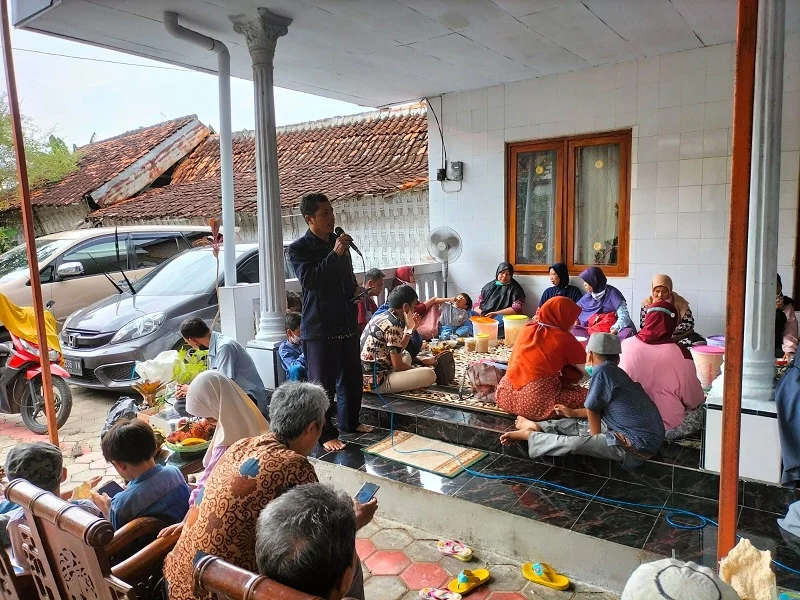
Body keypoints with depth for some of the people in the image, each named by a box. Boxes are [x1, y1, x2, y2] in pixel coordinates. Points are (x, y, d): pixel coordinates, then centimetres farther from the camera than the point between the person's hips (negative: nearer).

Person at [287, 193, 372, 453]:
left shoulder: (340, 242, 13)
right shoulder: (299, 248, -8)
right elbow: (308, 280, -23)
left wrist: (356, 289, 8)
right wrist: (334, 254, -26)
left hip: (347, 324, 7)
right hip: (319, 327, -7)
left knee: (352, 377, 17)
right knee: (323, 384, 0)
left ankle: (350, 421, 36)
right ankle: (326, 434, 13)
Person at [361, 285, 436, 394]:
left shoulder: (381, 317, 12)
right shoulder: (394, 325, -16)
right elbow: (398, 365, -15)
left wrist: (409, 329, 18)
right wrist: (418, 369, 3)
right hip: (376, 382, -10)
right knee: (430, 374, -19)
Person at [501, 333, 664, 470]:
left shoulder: (602, 371, -18)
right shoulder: (617, 373, 10)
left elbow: (592, 409, -10)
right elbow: (599, 409, 21)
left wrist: (596, 438, 4)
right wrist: (573, 413, 30)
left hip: (638, 445, -9)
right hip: (646, 434, 9)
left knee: (575, 444, -12)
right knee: (580, 424, 14)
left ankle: (529, 436, 2)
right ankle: (537, 427, 23)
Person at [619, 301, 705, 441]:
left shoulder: (625, 344, -8)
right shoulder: (680, 353, -17)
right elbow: (693, 400, -7)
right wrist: (702, 399, 17)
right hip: (667, 428, -4)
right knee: (702, 410, 19)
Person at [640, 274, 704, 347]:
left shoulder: (680, 302, -1)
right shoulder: (647, 303, 0)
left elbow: (689, 324, -6)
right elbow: (644, 327, -8)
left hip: (680, 337, 0)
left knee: (699, 341, -27)